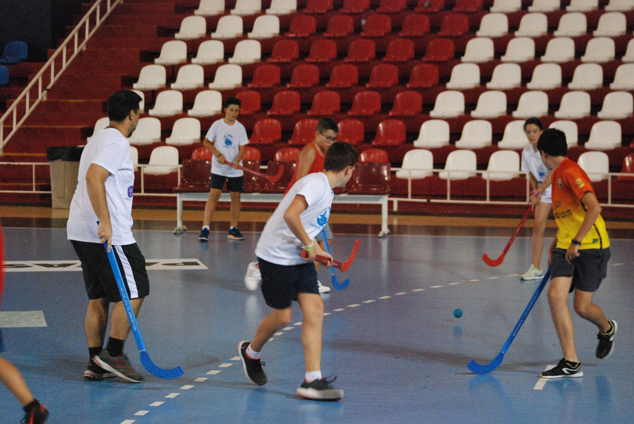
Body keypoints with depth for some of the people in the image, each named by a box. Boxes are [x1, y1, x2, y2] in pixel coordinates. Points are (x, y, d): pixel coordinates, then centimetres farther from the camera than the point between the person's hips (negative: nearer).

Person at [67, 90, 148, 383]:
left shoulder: (99, 140, 20)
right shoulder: (116, 142, -11)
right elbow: (93, 177, -25)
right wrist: (105, 223, -28)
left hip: (81, 232, 10)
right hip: (108, 233, -10)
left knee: (98, 297, 11)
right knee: (133, 293, -2)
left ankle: (95, 363, 11)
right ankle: (113, 355, -1)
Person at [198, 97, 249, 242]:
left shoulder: (240, 128, 3)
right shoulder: (217, 125, -2)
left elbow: (242, 148, 0)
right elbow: (206, 142, 3)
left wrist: (237, 161, -19)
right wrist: (218, 154, -10)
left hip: (235, 169, 3)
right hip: (218, 168, -2)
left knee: (236, 197, 3)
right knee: (214, 195, -13)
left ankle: (233, 229, 15)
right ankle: (205, 229, -14)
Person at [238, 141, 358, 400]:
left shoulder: (326, 190, 12)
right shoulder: (316, 183, -19)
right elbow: (290, 215, -32)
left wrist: (316, 250, 17)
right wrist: (310, 245, -23)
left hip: (299, 258, 9)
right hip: (275, 255, -9)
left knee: (315, 310, -6)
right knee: (282, 317, 2)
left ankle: (312, 381, -7)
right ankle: (251, 352, 34)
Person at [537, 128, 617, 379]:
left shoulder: (571, 172, -17)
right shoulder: (556, 175, 13)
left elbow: (594, 208, -28)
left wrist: (576, 242, -25)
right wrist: (555, 243, 22)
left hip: (591, 247, -8)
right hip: (566, 247, 8)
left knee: (582, 307, -2)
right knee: (555, 295, -12)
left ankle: (607, 329, 35)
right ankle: (571, 363, -8)